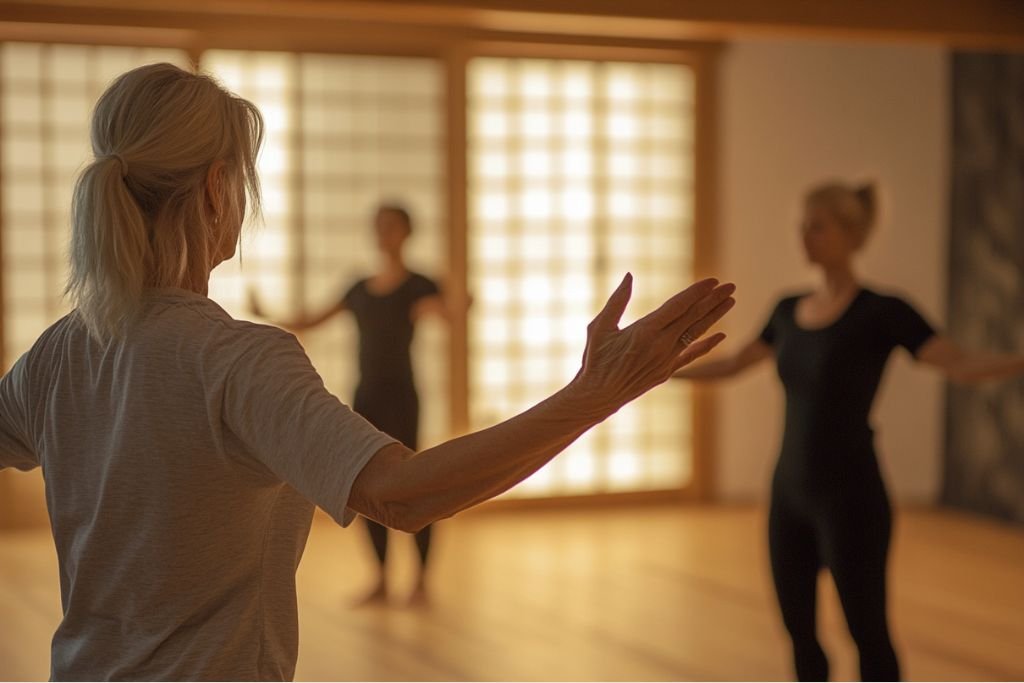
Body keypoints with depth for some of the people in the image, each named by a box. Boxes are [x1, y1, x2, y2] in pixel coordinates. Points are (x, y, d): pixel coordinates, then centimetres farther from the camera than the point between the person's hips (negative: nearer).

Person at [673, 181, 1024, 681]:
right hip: (790, 493, 7)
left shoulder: (883, 312, -11)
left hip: (850, 499, -6)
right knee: (798, 630, 13)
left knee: (867, 634, 2)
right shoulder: (789, 311, 9)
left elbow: (961, 365, -23)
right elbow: (731, 365, 24)